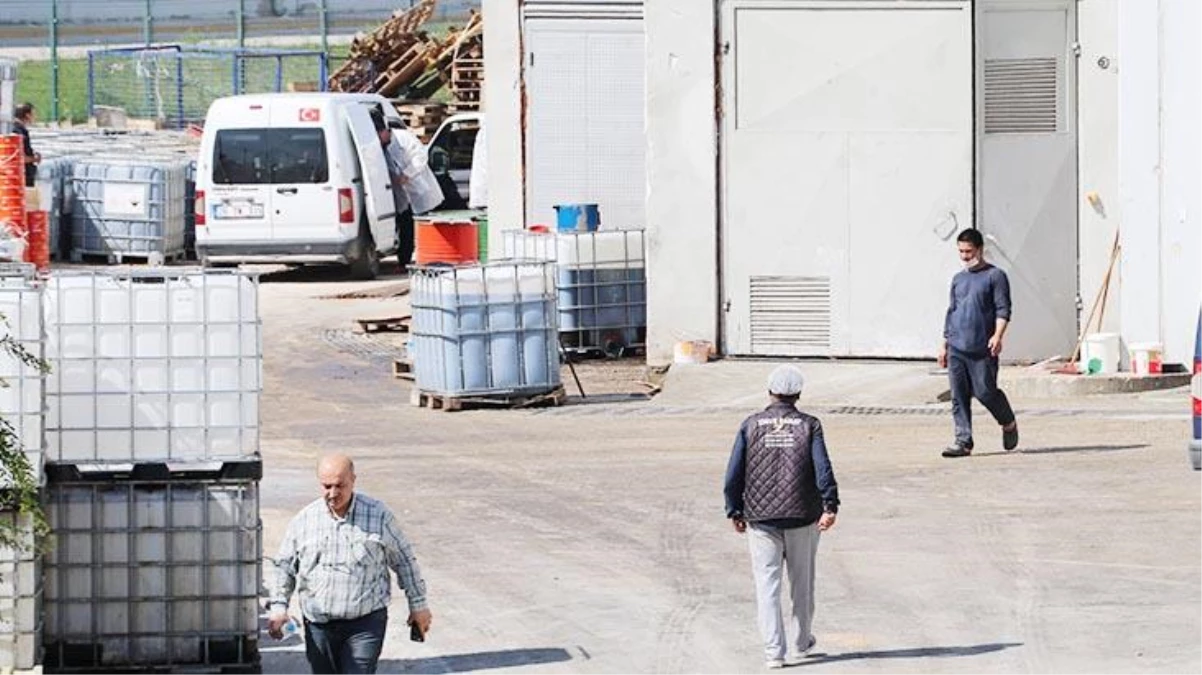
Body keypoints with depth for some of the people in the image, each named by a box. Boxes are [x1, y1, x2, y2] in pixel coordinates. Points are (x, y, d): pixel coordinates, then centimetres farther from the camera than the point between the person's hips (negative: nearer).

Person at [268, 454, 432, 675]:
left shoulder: (378, 516, -2)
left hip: (365, 623, -3)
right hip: (319, 625, 3)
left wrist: (418, 605, 9)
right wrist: (279, 605, 1)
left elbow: (404, 561, 7)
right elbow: (285, 565, 12)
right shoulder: (304, 520, 3)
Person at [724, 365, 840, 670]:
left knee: (767, 585, 2)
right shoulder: (809, 426, -2)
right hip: (803, 518, 0)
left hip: (761, 518, 0)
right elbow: (823, 469, -12)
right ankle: (802, 642, 30)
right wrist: (829, 506, -12)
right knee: (802, 582, 17)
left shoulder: (751, 426, 0)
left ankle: (773, 651, -6)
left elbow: (734, 474, -2)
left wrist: (735, 511, 6)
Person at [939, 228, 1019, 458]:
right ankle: (963, 441, 2)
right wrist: (945, 343, 20)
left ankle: (1009, 424, 22)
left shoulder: (995, 276, 0)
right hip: (956, 348, 5)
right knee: (959, 396, 0)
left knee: (985, 391, -4)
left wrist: (998, 335, -21)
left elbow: (1003, 309, -7)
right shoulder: (958, 279, 18)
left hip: (982, 348, -5)